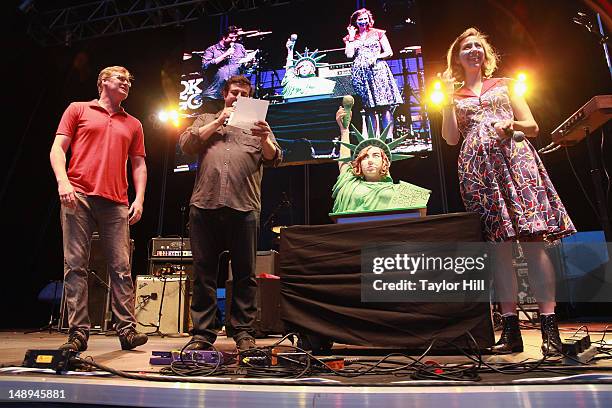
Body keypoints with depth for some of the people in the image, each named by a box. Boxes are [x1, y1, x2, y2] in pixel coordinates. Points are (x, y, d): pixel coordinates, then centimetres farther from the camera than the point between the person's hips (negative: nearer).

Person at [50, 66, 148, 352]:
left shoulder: (133, 124, 22)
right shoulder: (78, 110, 16)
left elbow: (138, 164, 17)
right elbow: (57, 148, 8)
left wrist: (139, 199, 4)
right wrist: (63, 181, -9)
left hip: (116, 204, 2)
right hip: (78, 197, -1)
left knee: (121, 268, -4)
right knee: (75, 266, -3)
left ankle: (127, 330, -2)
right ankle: (78, 333, 2)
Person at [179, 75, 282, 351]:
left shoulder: (258, 124, 21)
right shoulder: (205, 120, 24)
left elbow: (274, 159, 8)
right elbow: (186, 145, 6)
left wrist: (265, 139, -12)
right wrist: (218, 122, 2)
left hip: (244, 207, 0)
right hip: (204, 204, 1)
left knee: (245, 273, 2)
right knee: (204, 272, 4)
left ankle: (242, 331, 12)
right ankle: (202, 333, 13)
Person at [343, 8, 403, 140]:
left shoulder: (378, 33, 14)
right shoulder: (350, 37, 17)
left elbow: (389, 52, 8)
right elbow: (349, 55, 0)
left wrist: (376, 57, -7)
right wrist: (351, 37, 5)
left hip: (378, 70, -1)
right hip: (361, 73, 1)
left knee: (385, 106, -11)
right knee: (369, 108, -4)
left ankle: (389, 137, -12)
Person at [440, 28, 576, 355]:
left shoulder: (504, 85, 21)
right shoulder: (454, 95, 20)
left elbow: (533, 127, 15)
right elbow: (451, 138, 4)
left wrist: (512, 124, -7)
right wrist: (448, 97, 3)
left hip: (515, 159, 0)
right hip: (477, 167, 0)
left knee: (533, 240, -10)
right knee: (498, 245, -4)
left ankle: (549, 327, -6)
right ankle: (511, 329, 1)